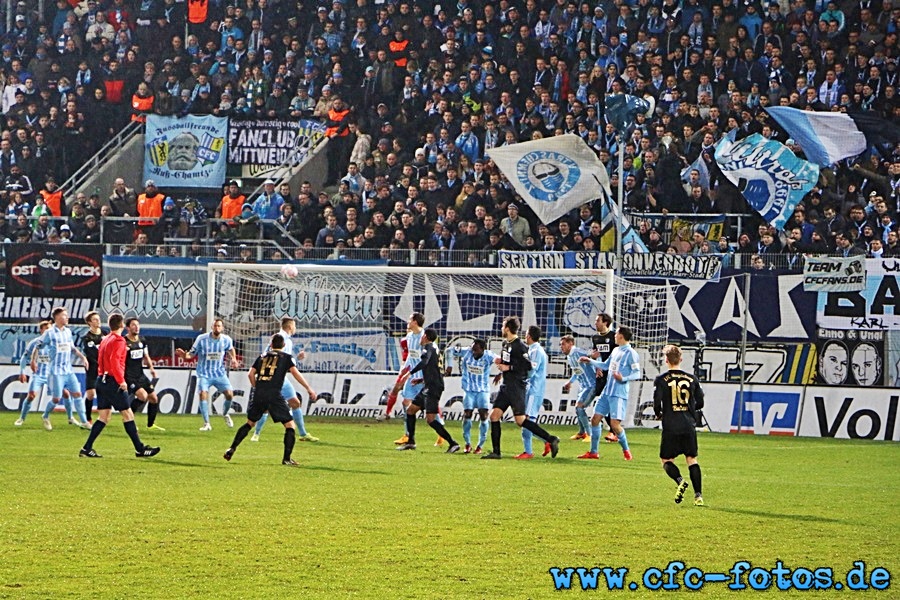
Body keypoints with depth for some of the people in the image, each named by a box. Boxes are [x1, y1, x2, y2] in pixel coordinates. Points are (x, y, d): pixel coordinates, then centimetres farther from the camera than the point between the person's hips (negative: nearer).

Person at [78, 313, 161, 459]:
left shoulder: (105, 340, 16)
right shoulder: (119, 340, -11)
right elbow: (114, 360, -22)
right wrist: (121, 381, -20)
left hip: (102, 380, 9)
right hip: (113, 382, -9)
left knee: (103, 416, 10)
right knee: (127, 414, -3)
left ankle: (87, 448, 4)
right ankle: (140, 449, 0)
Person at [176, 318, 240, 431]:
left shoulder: (226, 340, -4)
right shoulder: (202, 339, -12)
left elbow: (230, 349, 19)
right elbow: (192, 354, -7)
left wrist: (233, 359, 4)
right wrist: (184, 355, -28)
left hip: (220, 374, 2)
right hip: (204, 374, -2)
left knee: (229, 394, -10)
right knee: (203, 394, -21)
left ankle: (225, 413, 24)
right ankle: (206, 424, -10)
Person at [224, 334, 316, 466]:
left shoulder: (262, 357, 22)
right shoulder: (287, 357, 12)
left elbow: (251, 374, 13)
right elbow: (295, 372, -3)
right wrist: (309, 388, -4)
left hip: (259, 394, 4)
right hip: (274, 394, -4)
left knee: (250, 423, 22)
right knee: (290, 425, 4)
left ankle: (231, 449, 15)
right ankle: (287, 458, -5)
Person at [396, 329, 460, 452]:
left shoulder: (428, 347, -8)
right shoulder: (434, 348, 21)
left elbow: (424, 361, -28)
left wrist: (410, 373, -26)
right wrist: (421, 380, 29)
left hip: (433, 387, -10)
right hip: (428, 387, 10)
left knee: (430, 419, -13)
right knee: (410, 409, 16)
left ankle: (453, 443, -15)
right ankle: (410, 442, 20)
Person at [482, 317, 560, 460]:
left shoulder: (519, 346, -14)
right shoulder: (505, 343, 14)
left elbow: (527, 365, -20)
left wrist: (508, 367, -18)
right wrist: (500, 361, 8)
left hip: (516, 387, -9)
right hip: (506, 386, 9)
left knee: (520, 420, -10)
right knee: (494, 416, 4)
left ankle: (551, 439, -4)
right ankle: (495, 452, 8)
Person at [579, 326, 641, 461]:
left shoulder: (631, 353, -11)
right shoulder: (616, 351, 14)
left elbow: (637, 373, -16)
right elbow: (606, 365, 29)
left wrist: (623, 378, -31)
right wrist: (590, 361, 30)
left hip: (619, 394, -9)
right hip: (607, 392, 9)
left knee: (614, 423, -14)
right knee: (595, 419, 7)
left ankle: (626, 450, 6)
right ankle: (594, 452, 15)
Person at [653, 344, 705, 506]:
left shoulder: (661, 379, -4)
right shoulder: (691, 379, 6)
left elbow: (657, 402, -12)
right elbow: (700, 403, 9)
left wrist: (659, 414, 9)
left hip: (671, 427, -3)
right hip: (689, 426, 3)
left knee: (666, 460, 10)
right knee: (691, 459, 10)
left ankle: (680, 480, -19)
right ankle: (698, 495, -2)